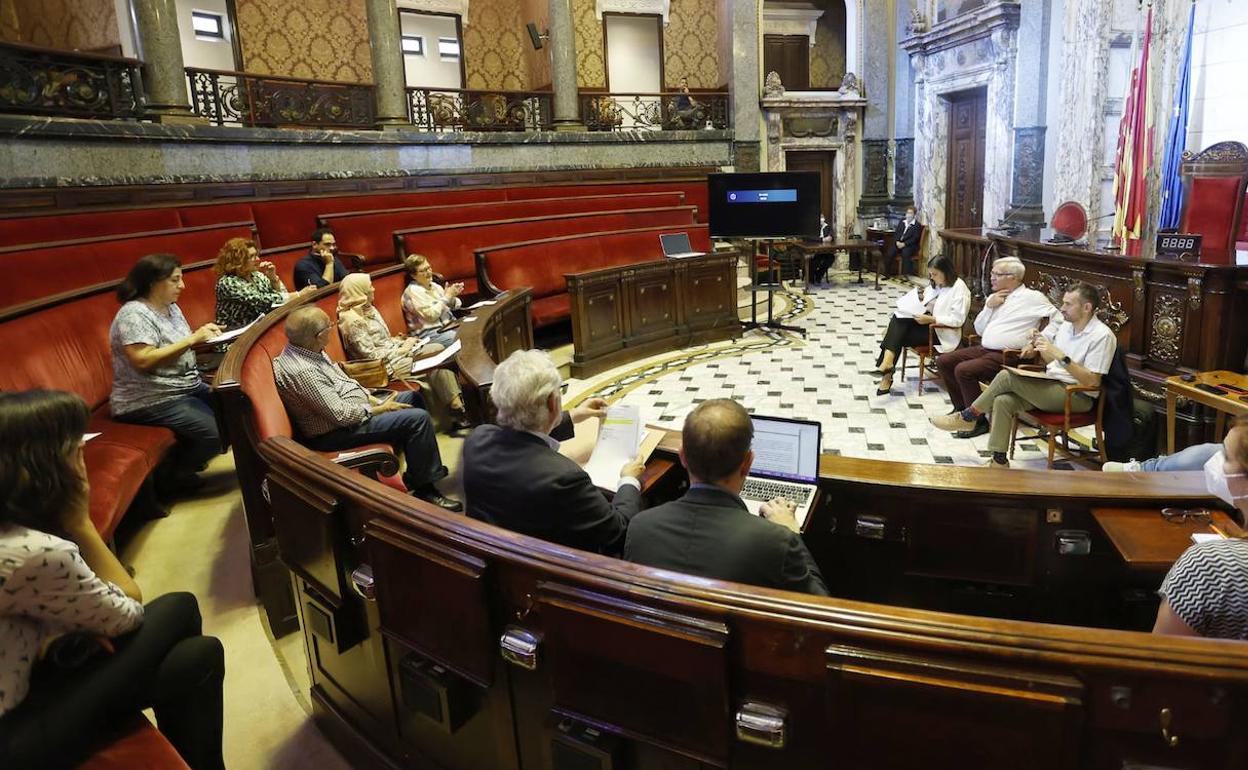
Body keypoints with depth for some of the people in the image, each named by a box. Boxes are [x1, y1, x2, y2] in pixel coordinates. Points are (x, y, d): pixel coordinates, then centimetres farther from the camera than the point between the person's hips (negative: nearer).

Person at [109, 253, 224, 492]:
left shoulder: (171, 307, 11)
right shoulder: (134, 314, -17)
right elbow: (144, 361, -28)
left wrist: (202, 335, -4)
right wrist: (191, 339, -24)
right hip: (152, 401, -10)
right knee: (216, 433, -22)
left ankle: (186, 460, 15)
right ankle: (172, 475, 3)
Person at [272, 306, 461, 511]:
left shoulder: (306, 351, 2)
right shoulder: (302, 371, -29)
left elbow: (341, 382, 14)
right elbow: (341, 415, -27)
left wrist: (372, 399, 3)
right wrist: (378, 409, -14)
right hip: (335, 434, -11)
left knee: (412, 397, 18)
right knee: (418, 419, -20)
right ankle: (423, 490, -7)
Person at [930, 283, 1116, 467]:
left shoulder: (1102, 336, -12)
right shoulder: (1066, 325, 12)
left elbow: (1092, 382, -20)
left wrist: (1060, 355, -26)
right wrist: (1037, 345, 3)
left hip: (1078, 397, -7)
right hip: (1052, 387, 8)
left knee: (1006, 376, -21)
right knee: (1003, 401, -20)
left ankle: (968, 416, -4)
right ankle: (999, 461, -18)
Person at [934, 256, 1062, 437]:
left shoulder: (1032, 297, -5)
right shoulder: (994, 297, 17)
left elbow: (1059, 319, -9)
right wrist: (989, 306, 2)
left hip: (1004, 356, -8)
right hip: (983, 348, 9)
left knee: (963, 370, -27)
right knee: (943, 361, 1)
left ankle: (979, 421, -15)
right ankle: (961, 408, 14)